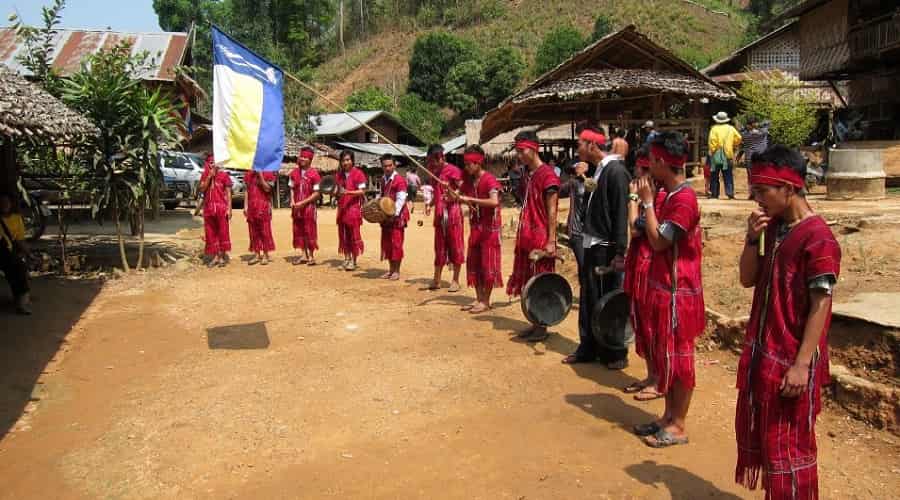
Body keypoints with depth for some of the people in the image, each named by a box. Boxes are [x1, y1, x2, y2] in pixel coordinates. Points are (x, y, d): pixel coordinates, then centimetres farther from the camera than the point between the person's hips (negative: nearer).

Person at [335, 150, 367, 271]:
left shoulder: (358, 173, -5)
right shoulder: (339, 175, 13)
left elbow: (362, 191, -11)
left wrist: (348, 192, -23)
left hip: (354, 208, -6)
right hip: (342, 208, 6)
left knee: (354, 234, -3)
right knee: (344, 235, 8)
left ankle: (353, 261, 3)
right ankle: (347, 259, 16)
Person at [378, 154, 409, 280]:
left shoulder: (399, 180, -11)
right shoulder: (383, 180, 13)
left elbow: (401, 199, -17)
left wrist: (394, 214, -24)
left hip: (397, 216, -8)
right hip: (385, 216, 8)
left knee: (396, 243, -3)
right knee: (387, 243, 10)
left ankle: (397, 271, 4)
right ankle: (391, 269, 20)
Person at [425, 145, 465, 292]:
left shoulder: (453, 170, -8)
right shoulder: (434, 172, 15)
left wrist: (453, 195, -31)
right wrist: (430, 202, 6)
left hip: (452, 212, -7)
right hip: (439, 214, 7)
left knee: (455, 245, 0)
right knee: (439, 247, 10)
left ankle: (455, 280, 7)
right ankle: (436, 280, 15)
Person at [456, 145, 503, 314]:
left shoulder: (489, 180, -16)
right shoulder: (469, 180, 6)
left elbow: (494, 202, -32)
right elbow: (464, 199, 17)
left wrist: (470, 199, -30)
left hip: (490, 228, -8)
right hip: (475, 227, 8)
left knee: (488, 263, -2)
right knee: (473, 263, 9)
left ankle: (486, 301, 7)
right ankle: (479, 298, 19)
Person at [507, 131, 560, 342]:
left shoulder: (547, 175, -12)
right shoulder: (527, 174, 13)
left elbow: (552, 212, -15)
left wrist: (551, 241, -19)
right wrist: (521, 236, 15)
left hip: (541, 240, -8)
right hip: (526, 238, 8)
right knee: (529, 284, 12)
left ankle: (542, 327, 8)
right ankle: (535, 324, 22)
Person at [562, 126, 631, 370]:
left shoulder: (615, 171, -15)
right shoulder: (598, 170, 13)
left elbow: (621, 213, -19)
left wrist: (620, 251, -21)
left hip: (606, 247, -9)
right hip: (592, 244, 9)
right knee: (588, 299, 14)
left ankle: (615, 353, 13)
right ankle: (588, 348, 25)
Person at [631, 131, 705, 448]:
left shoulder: (683, 199, -19)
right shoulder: (671, 195, 11)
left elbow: (658, 241, -20)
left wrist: (648, 202, -15)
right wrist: (650, 201, 6)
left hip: (676, 291, -10)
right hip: (663, 287, 10)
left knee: (677, 358, 0)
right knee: (664, 355, 16)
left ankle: (678, 426, 12)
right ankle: (669, 416, 27)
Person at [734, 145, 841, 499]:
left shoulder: (817, 238, -18)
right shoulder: (773, 228, 6)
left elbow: (820, 306, -19)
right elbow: (748, 279, 9)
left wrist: (802, 365, -20)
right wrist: (752, 237, -6)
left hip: (791, 362, -8)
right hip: (761, 352, 8)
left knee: (789, 446, 5)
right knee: (756, 435, 19)